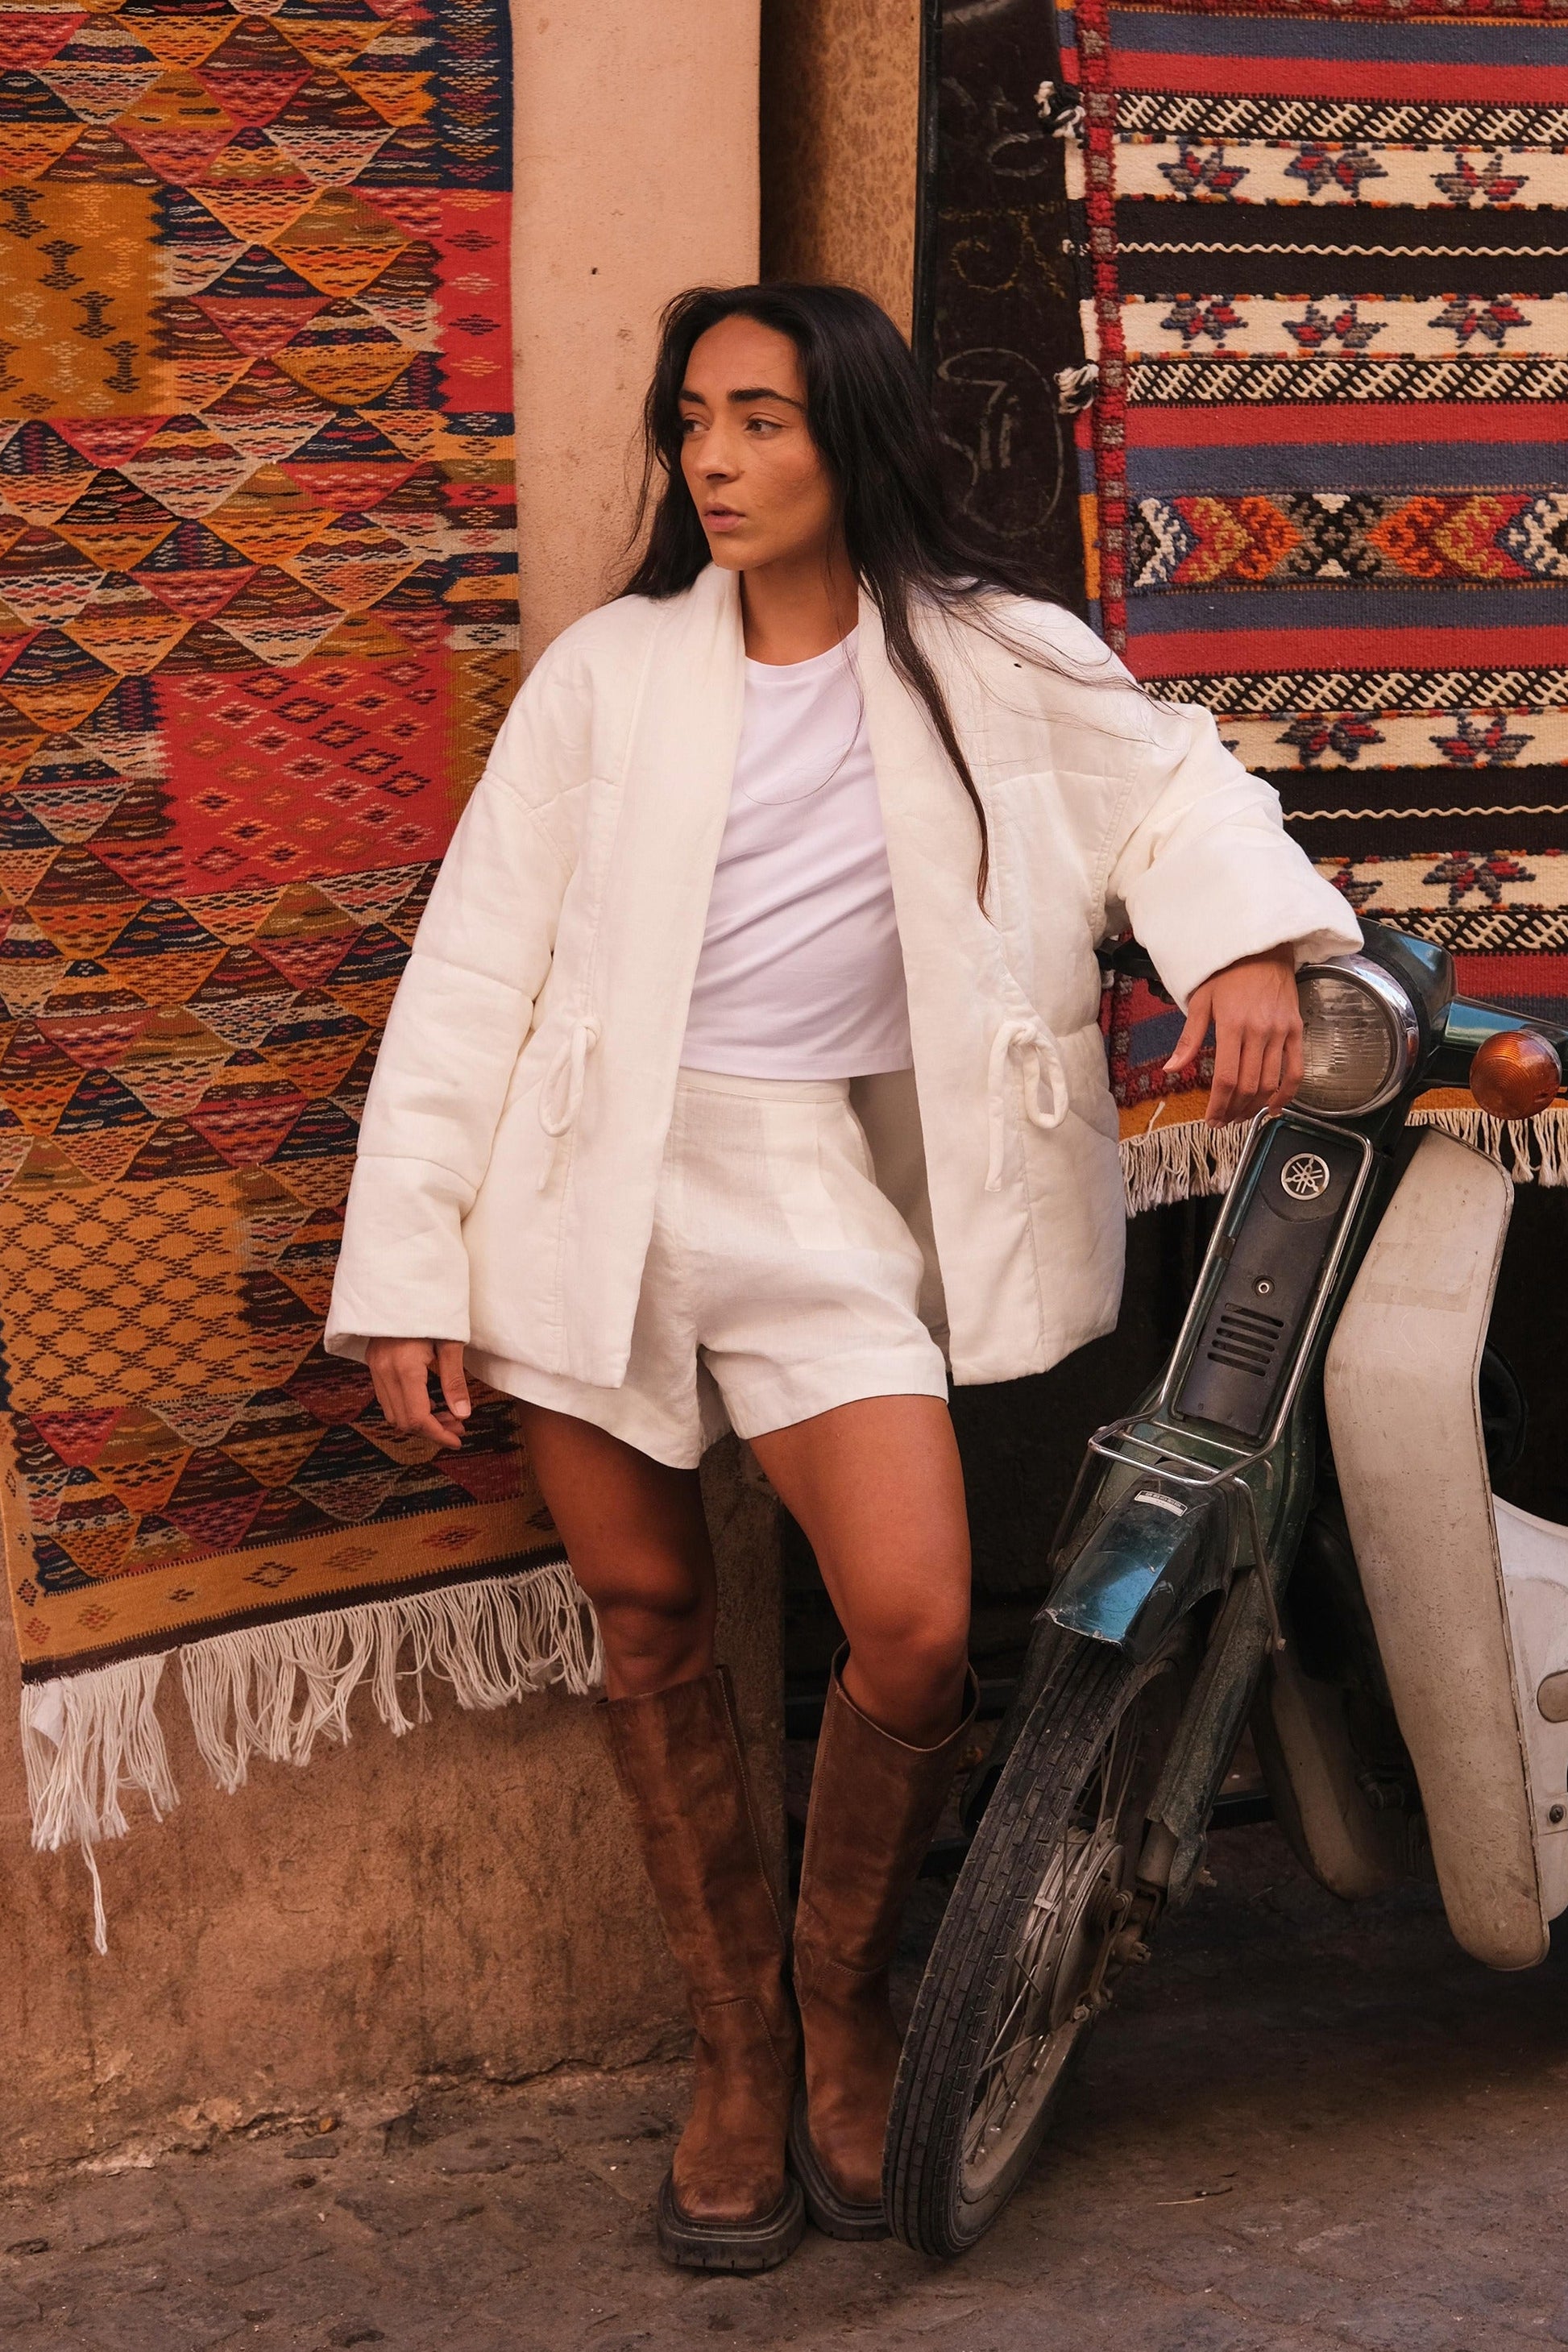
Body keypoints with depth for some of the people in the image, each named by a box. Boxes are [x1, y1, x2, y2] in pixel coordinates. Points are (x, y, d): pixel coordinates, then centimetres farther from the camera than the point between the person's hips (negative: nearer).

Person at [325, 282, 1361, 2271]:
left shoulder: (987, 662, 6)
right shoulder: (609, 673, 6)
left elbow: (1168, 783, 16)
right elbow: (475, 970, 4)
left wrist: (1246, 944, -8)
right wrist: (408, 1270, -1)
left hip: (816, 1183, -1)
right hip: (597, 1177, 2)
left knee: (916, 1624, -16)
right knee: (647, 1620, 7)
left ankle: (843, 1992, 12)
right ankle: (735, 2048, 24)